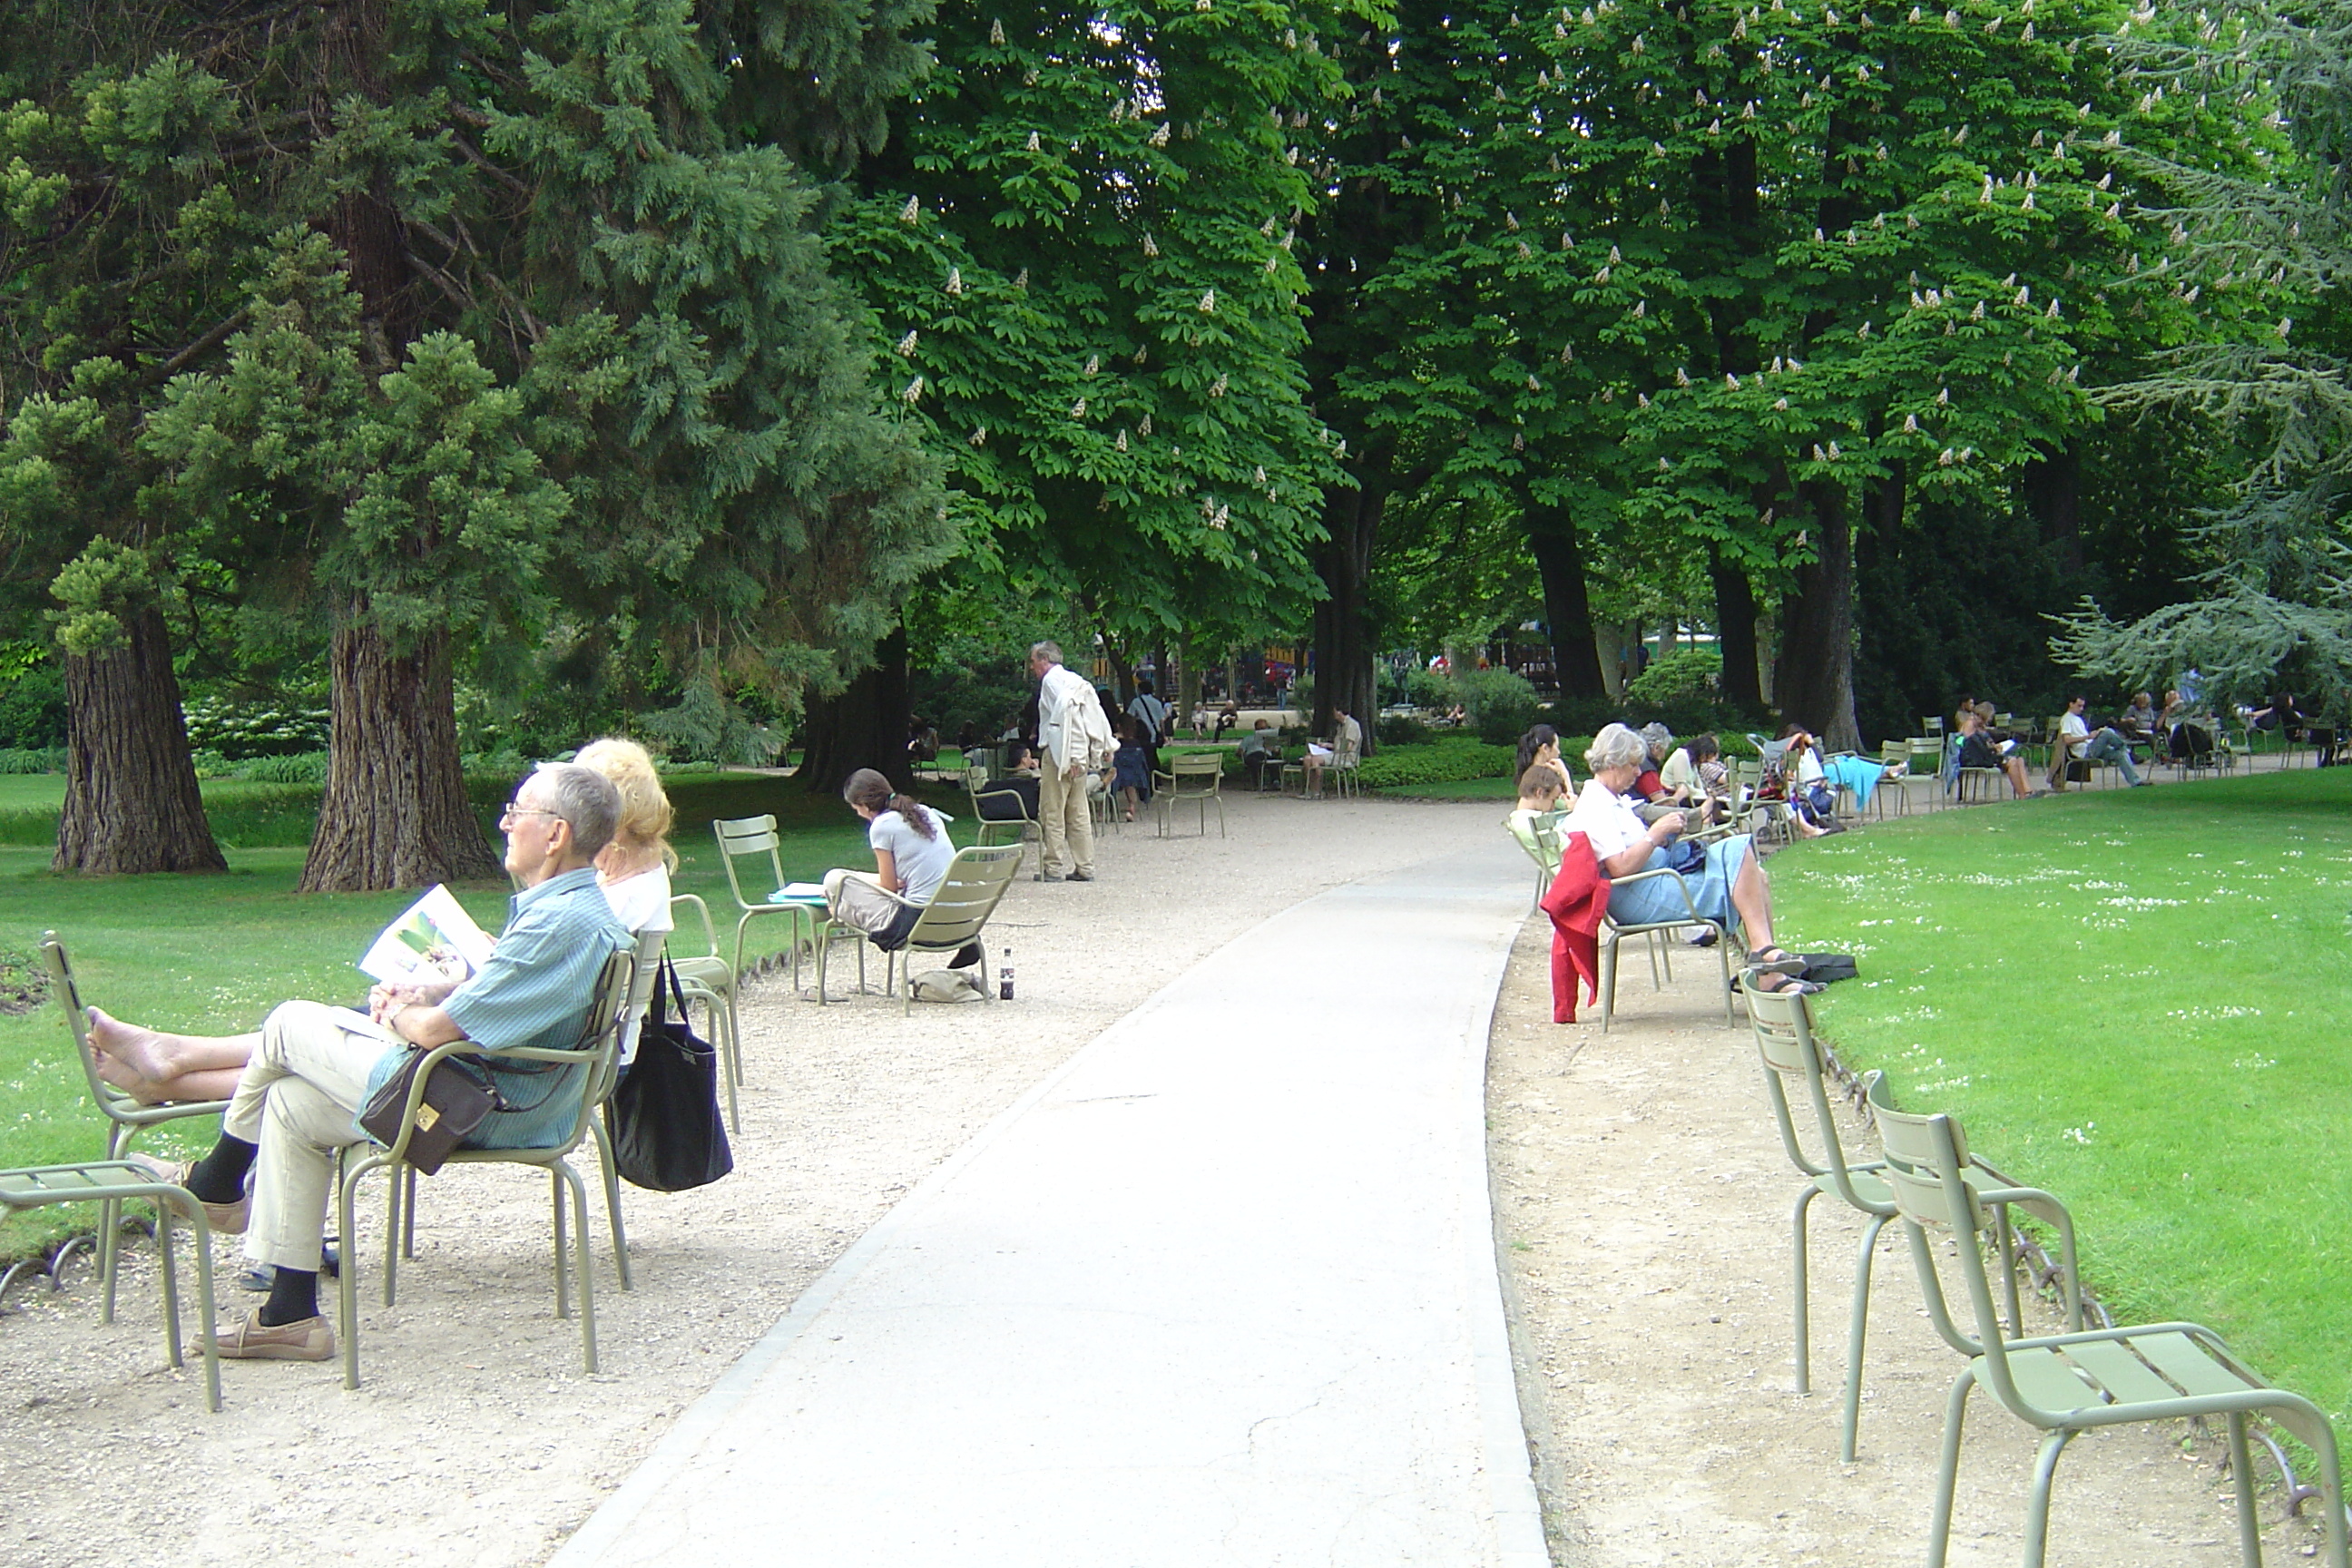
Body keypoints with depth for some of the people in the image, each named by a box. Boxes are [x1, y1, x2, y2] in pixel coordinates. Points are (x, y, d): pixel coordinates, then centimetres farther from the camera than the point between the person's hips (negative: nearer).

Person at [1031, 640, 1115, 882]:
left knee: (1052, 812, -3)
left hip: (1059, 753, -8)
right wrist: (1104, 748, 15)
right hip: (1081, 754, 8)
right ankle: (1085, 868, 10)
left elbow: (1063, 709, -22)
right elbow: (1097, 715, 13)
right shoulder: (1076, 680, 17)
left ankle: (1053, 868, -3)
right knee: (1078, 813, 9)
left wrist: (1066, 757, -24)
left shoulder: (1051, 679, -7)